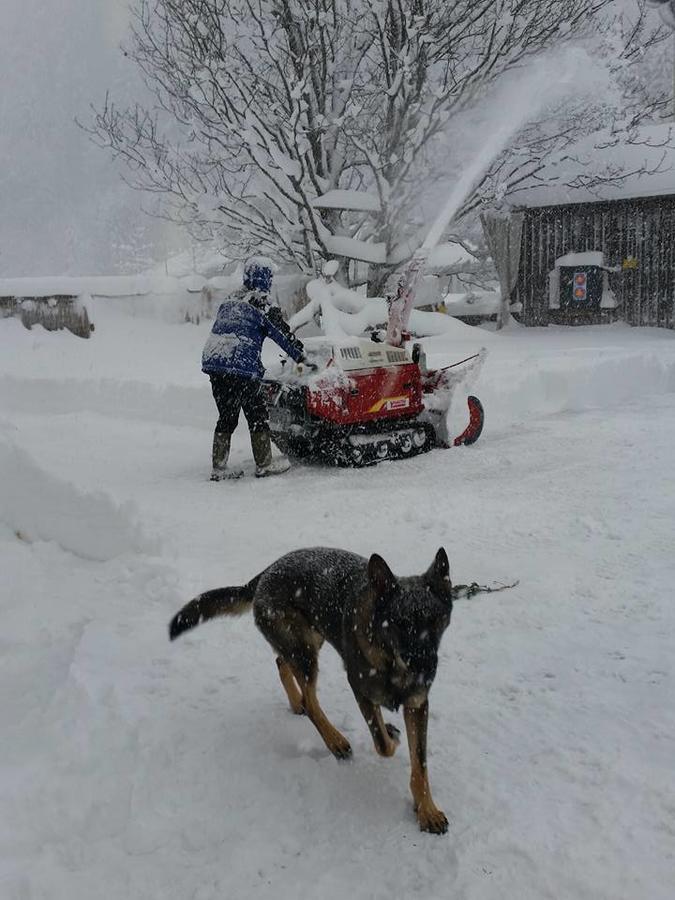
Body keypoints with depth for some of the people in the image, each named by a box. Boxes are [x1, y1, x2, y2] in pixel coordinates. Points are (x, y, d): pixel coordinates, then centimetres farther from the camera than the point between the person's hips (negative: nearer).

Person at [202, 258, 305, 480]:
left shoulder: (230, 301, 18)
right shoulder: (261, 303, -4)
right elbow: (280, 333, -1)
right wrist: (300, 355, 10)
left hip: (213, 362, 7)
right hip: (242, 367, -7)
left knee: (226, 416, 13)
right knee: (257, 415, 6)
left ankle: (218, 468, 13)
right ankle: (264, 464, 12)